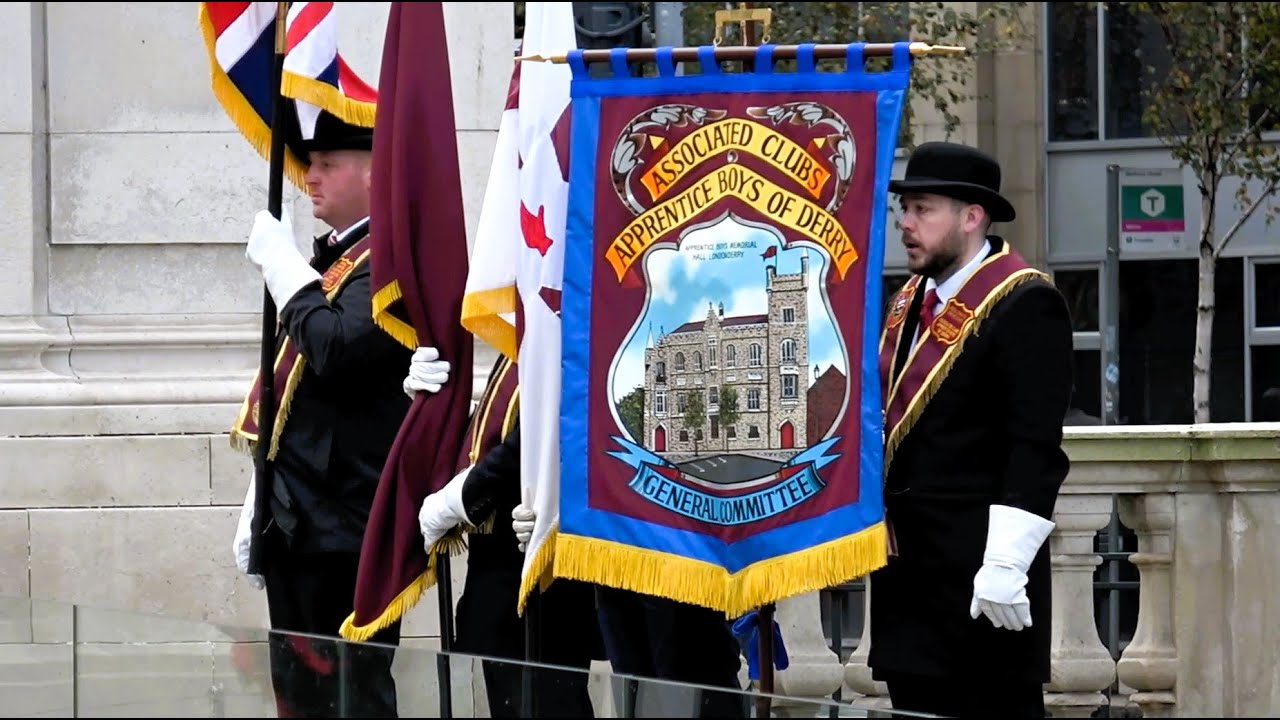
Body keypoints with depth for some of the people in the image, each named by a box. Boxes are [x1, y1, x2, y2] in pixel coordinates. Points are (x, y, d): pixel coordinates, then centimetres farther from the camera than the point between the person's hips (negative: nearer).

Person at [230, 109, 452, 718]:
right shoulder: (332, 259, 18)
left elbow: (337, 352, -29)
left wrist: (284, 267, -16)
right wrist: (258, 512, 22)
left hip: (345, 529, -10)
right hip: (298, 525, 10)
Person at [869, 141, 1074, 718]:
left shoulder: (1024, 304, -12)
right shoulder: (910, 302, 15)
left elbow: (1035, 449, -18)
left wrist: (1006, 564, -23)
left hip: (975, 566, -9)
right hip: (908, 568, 9)